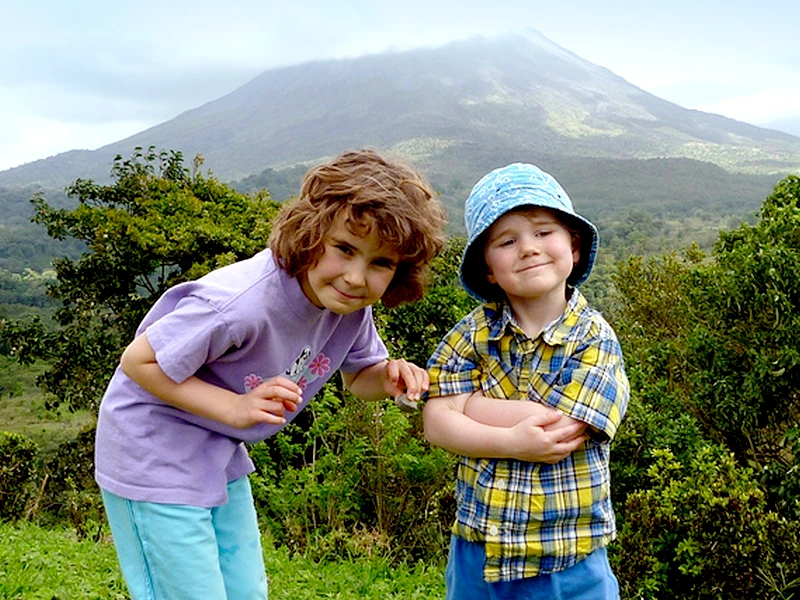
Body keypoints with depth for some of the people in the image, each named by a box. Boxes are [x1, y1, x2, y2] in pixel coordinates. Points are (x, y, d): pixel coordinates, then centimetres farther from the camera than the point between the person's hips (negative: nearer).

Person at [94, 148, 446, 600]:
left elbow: (357, 375, 7)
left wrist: (388, 377, -17)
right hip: (153, 455, -7)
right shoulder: (241, 304, -35)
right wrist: (235, 407, -31)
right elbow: (138, 362, -24)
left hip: (220, 456, 7)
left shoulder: (352, 308, -11)